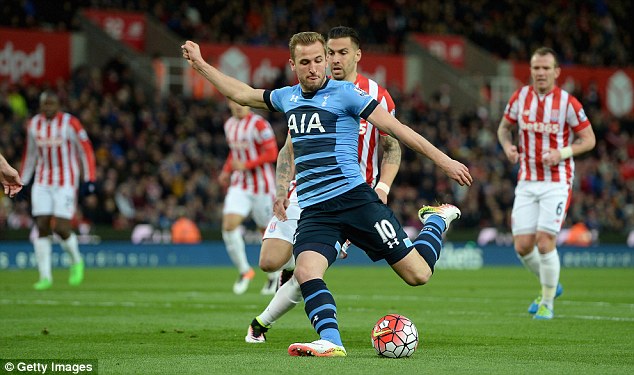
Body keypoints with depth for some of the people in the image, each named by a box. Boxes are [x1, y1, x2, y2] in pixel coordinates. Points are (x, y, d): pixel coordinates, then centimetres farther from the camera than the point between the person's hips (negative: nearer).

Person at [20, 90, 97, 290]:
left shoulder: (70, 123, -9)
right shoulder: (33, 124, 6)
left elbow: (86, 149, -5)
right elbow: (30, 154, 18)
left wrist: (89, 179, -9)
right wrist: (22, 182, 18)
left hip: (66, 182, -4)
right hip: (42, 182, 4)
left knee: (61, 227, -12)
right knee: (42, 227, -4)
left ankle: (76, 260, 17)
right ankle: (45, 276, 1)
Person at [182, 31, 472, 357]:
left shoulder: (345, 93, -1)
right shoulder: (286, 98, 16)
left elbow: (396, 129, -2)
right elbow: (241, 93, 33)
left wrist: (444, 161, -4)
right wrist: (200, 65, 34)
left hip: (353, 197, -4)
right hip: (312, 210, 4)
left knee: (417, 274, -6)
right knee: (306, 272, -26)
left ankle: (438, 220, 22)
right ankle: (331, 342, -31)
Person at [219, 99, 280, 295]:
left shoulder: (259, 124, -12)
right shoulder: (229, 125, 10)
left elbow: (272, 153, -16)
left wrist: (246, 165, -22)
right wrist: (227, 171, 11)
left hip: (261, 185, -5)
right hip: (239, 185, 5)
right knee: (229, 225, -14)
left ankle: (274, 274, 26)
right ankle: (244, 270, 0)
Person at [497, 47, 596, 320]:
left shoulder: (568, 103, -8)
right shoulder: (520, 96, 2)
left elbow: (589, 139, -2)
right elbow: (504, 126, 17)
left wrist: (562, 153, -18)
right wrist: (507, 145, -5)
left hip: (556, 182, -4)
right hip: (526, 183, 4)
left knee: (545, 242, -14)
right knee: (522, 246, -2)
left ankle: (547, 303, 6)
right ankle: (550, 285, 28)